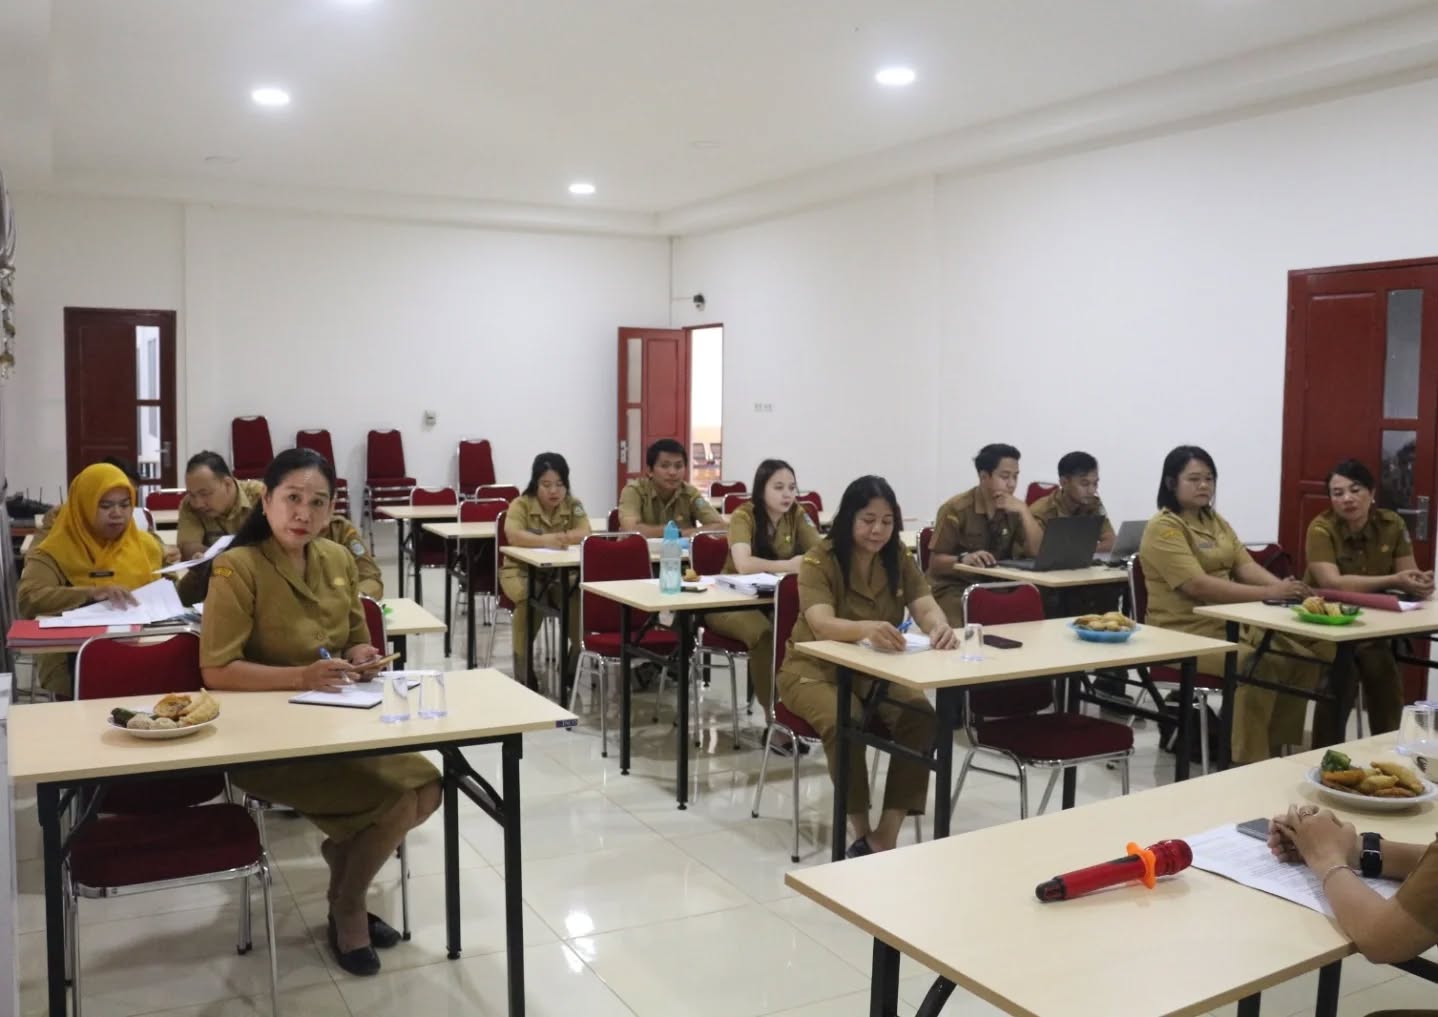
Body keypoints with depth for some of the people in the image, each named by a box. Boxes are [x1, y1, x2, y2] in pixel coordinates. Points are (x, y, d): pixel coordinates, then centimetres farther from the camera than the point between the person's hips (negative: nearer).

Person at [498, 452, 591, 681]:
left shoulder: (573, 505, 0)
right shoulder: (521, 505, -10)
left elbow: (585, 534, -16)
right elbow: (513, 535, -28)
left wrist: (558, 538, -35)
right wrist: (545, 540, -44)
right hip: (521, 570, -3)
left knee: (581, 597, -24)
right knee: (529, 599, -33)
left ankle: (572, 666, -3)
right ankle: (523, 671, -17)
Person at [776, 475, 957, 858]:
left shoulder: (899, 558, -1)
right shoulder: (819, 560, -17)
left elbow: (927, 610, -12)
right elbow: (822, 624, -32)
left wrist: (940, 628, -38)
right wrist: (867, 629, -54)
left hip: (876, 670, 4)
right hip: (815, 669, -4)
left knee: (922, 718, -24)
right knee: (844, 721, -34)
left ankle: (886, 835, -19)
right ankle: (861, 832, -16)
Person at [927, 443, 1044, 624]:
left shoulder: (1013, 509, 8)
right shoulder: (956, 509, -10)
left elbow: (1037, 552, -2)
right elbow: (935, 563, -11)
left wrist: (1024, 510, -11)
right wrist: (963, 559, -30)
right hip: (954, 588, -5)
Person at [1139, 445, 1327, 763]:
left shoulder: (1216, 522, 15)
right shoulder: (1163, 528, -13)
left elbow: (1246, 566, 4)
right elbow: (1198, 585, -23)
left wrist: (1283, 586, -17)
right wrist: (1268, 593, -28)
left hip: (1231, 622, 8)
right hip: (1185, 632, -8)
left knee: (1303, 657, -6)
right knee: (1258, 665, -28)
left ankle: (1274, 746, 5)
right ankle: (1247, 762, -16)